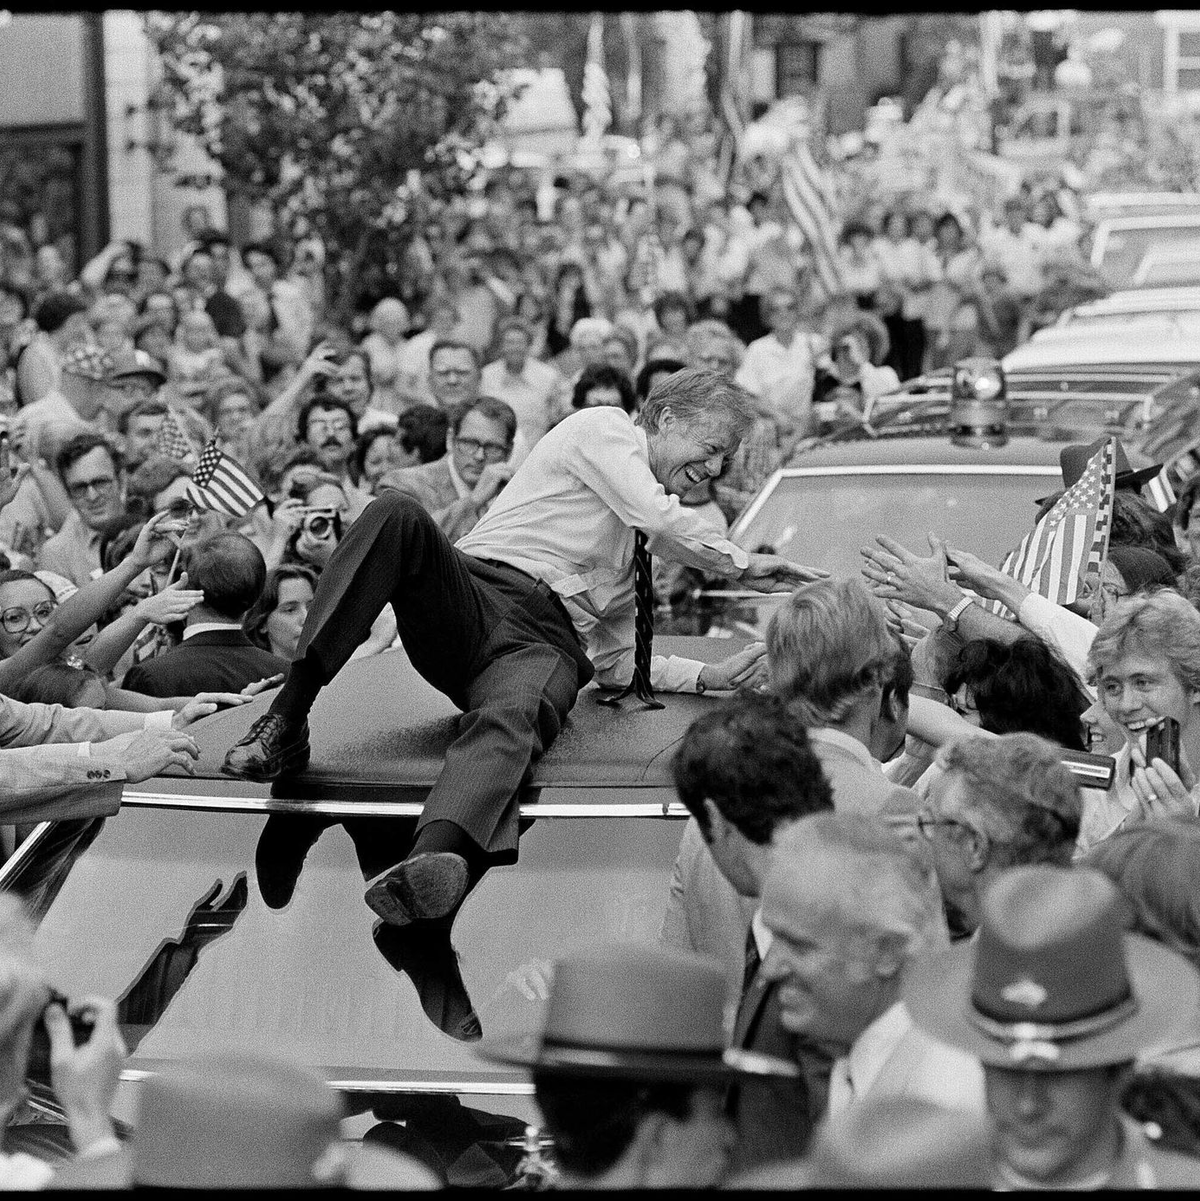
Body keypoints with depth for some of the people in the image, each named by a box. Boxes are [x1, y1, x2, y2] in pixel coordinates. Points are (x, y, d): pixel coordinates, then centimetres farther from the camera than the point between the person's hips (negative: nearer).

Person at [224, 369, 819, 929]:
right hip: (478, 594, -4)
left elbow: (616, 663, 34)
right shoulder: (603, 429, 14)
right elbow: (661, 518, -3)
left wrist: (710, 675, 25)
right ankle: (288, 718, -35)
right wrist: (741, 564, 10)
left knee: (512, 717, -36)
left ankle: (429, 861, -69)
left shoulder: (638, 544, 34)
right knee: (395, 514, -35)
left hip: (547, 647, 4)